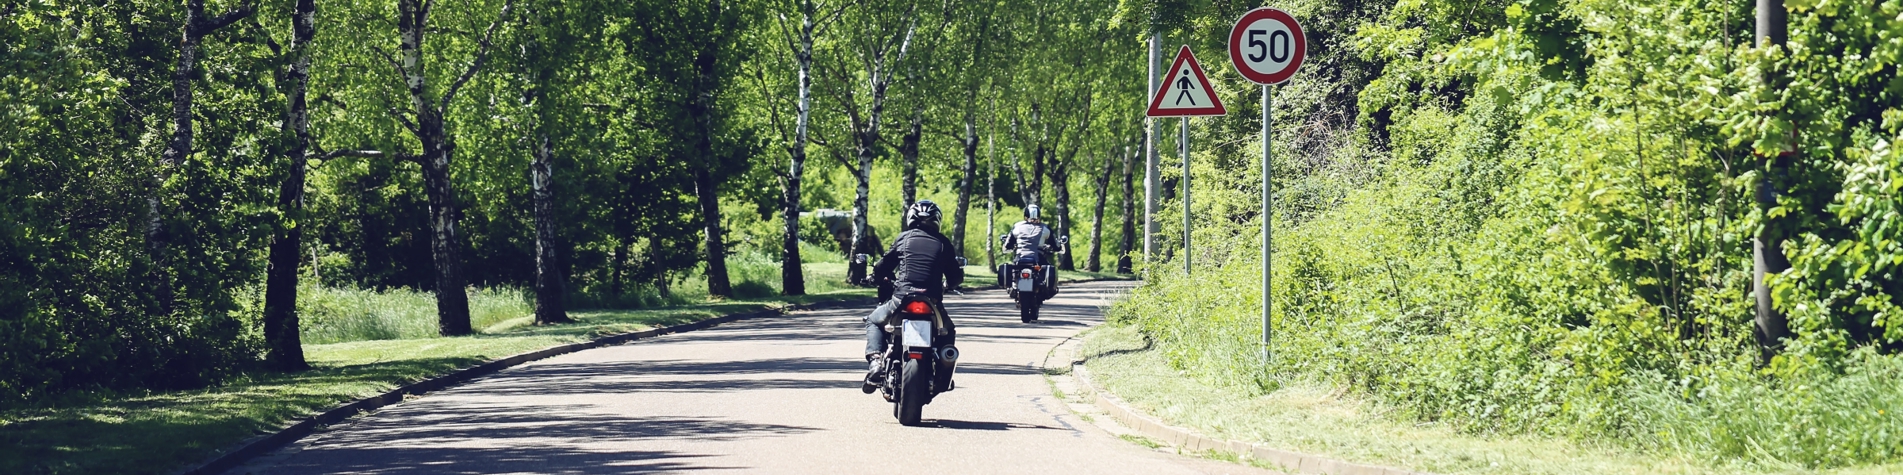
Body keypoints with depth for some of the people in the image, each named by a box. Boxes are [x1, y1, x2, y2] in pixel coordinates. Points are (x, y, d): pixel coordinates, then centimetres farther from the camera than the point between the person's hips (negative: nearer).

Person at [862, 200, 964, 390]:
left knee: (874, 321, 26)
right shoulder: (943, 243, 7)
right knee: (948, 332, 32)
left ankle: (874, 361, 3)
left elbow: (882, 267, 10)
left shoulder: (904, 238, 6)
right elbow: (955, 277, 11)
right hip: (932, 302, 1)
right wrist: (946, 286, 34)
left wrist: (879, 278, 34)